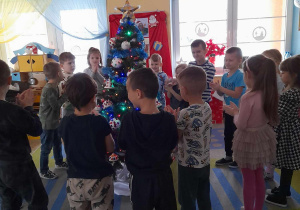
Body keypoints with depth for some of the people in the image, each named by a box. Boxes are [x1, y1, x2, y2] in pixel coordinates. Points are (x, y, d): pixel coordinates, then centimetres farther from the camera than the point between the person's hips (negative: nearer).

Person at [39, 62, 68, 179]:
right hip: (47, 124, -10)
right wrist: (66, 94, -17)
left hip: (54, 122, 10)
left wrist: (65, 92, 2)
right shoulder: (48, 89, -26)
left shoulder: (55, 87, 4)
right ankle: (44, 171, 22)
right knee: (46, 148, 5)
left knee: (57, 144, 24)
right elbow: (56, 105, -22)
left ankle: (59, 162, 45)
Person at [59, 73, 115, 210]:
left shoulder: (64, 123, -9)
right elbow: (110, 149, -5)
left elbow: (69, 149, 7)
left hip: (74, 181, 3)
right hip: (99, 181, -3)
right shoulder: (100, 122, -18)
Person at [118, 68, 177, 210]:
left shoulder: (129, 120, -22)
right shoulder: (168, 119, -16)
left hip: (140, 179, -1)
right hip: (164, 177, 2)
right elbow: (172, 145, -1)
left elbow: (122, 145, -5)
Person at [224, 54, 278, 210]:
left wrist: (234, 112, -3)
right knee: (259, 177, 24)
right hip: (263, 136, 8)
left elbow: (241, 125, -19)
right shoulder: (269, 93, -5)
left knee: (248, 180, 11)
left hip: (249, 140, -7)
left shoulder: (248, 97, -27)